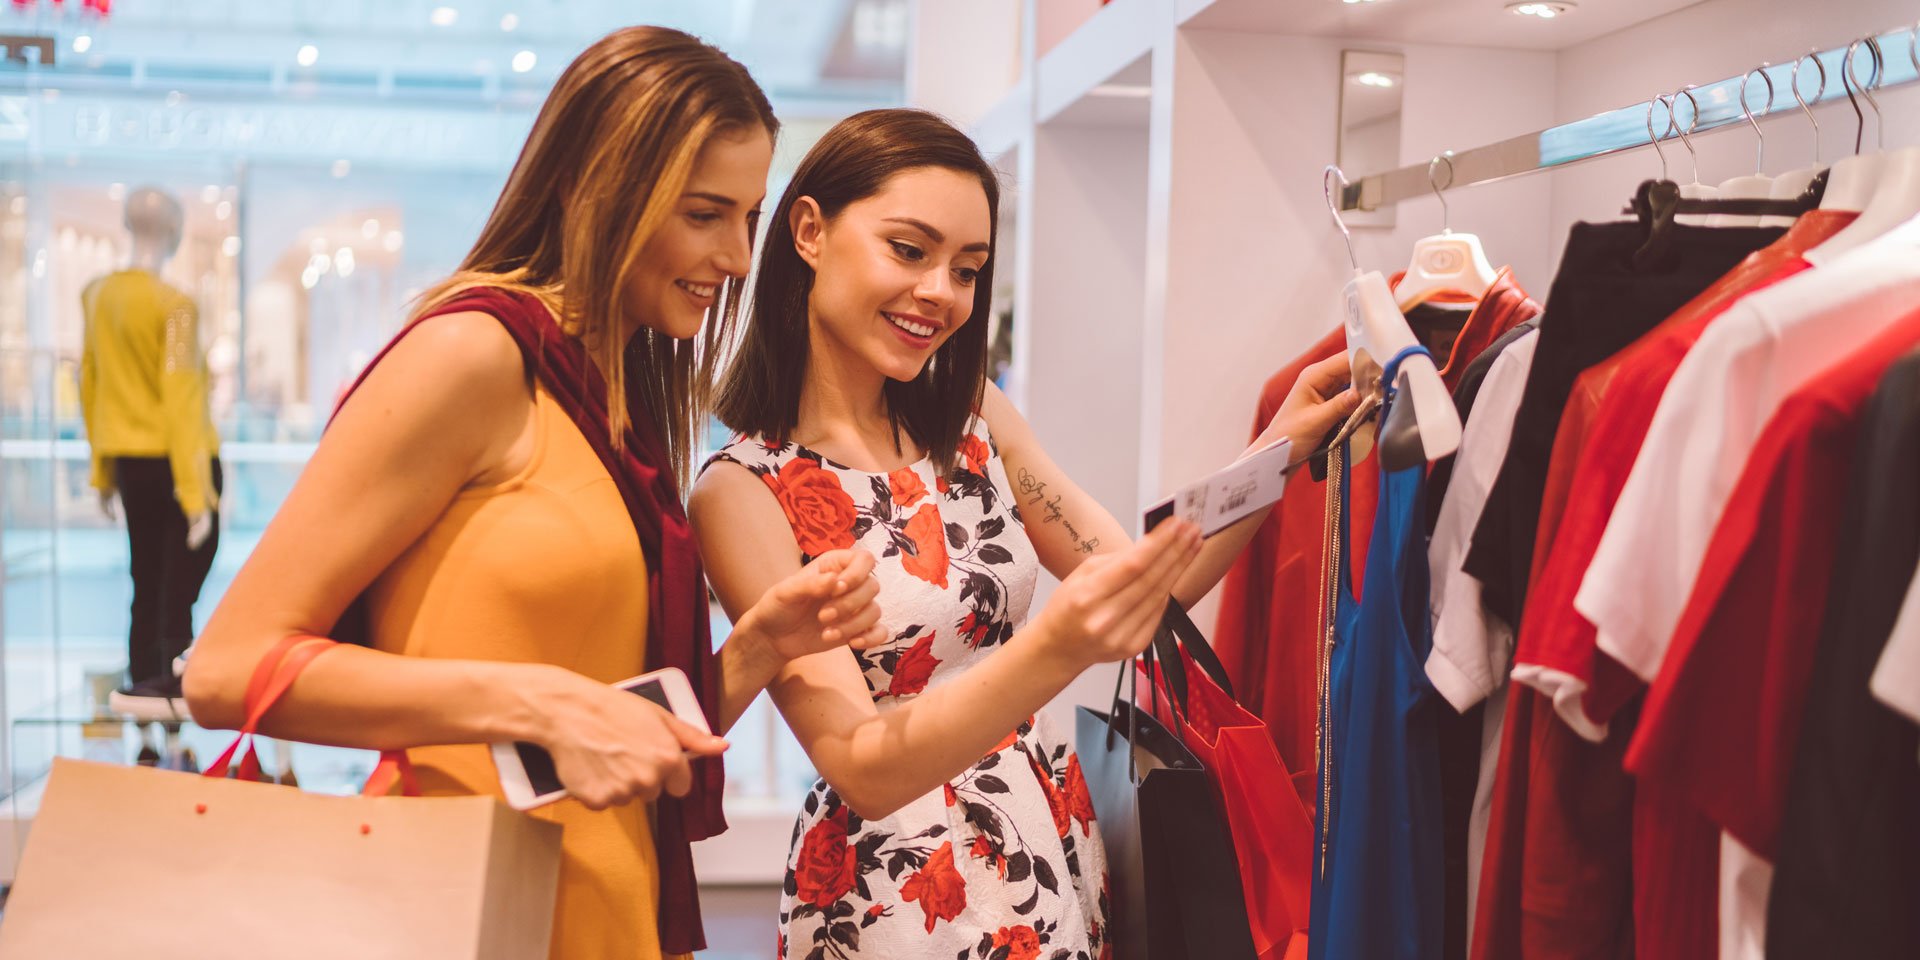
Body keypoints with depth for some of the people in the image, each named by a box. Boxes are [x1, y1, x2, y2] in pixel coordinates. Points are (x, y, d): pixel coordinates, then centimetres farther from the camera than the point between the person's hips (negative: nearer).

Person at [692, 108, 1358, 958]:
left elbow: (1143, 589, 0)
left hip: (1056, 849, 6)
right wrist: (1053, 651, -38)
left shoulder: (974, 417, 1)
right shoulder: (742, 494, -16)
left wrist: (1281, 449, -14)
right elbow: (861, 768, -23)